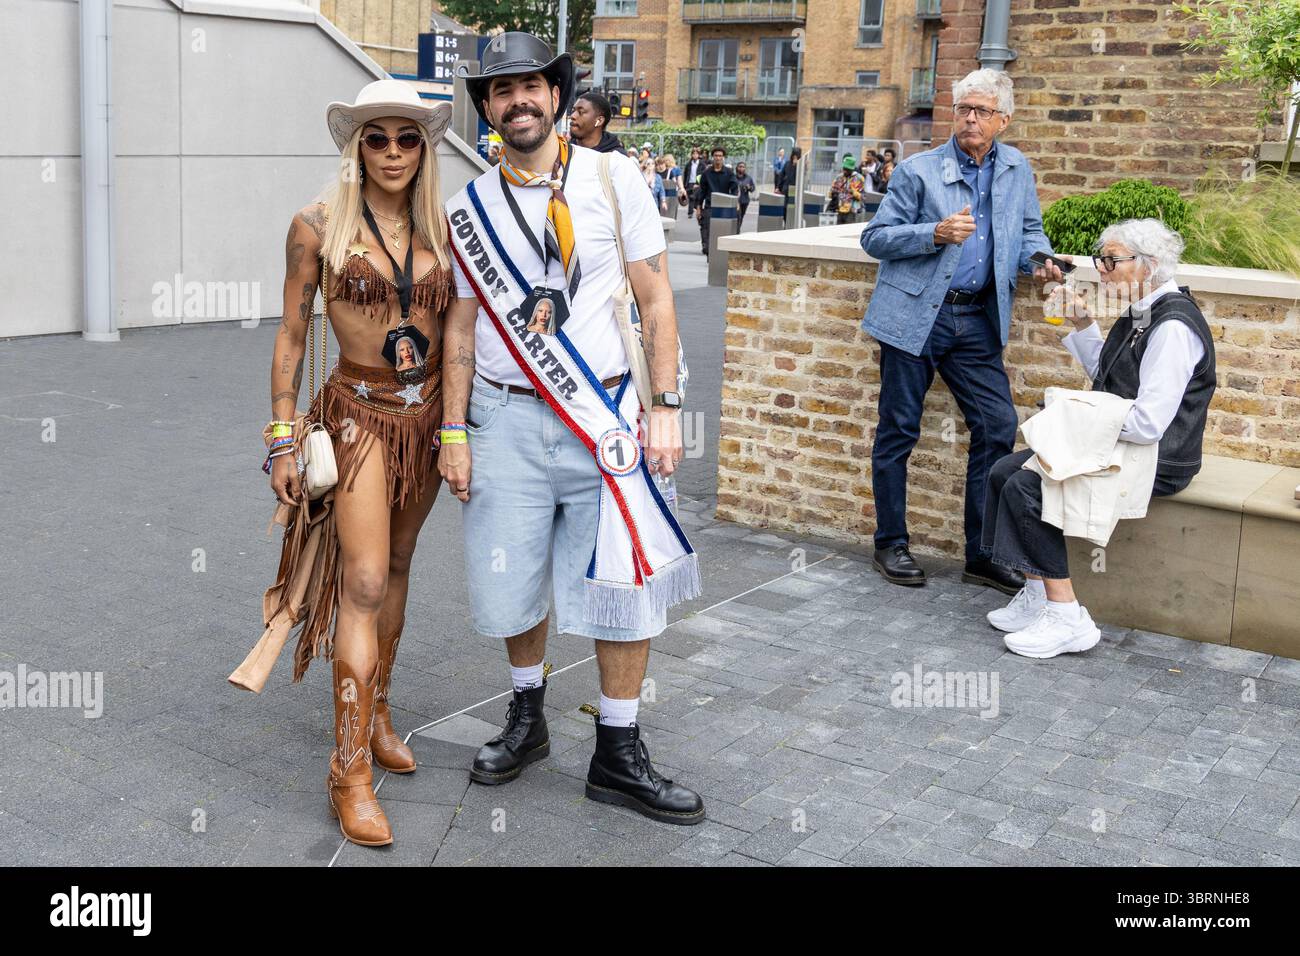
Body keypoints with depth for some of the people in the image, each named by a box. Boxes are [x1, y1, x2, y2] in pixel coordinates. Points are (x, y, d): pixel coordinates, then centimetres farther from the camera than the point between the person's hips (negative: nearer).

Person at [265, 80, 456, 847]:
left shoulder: (441, 230, 4)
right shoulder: (320, 227, -6)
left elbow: (457, 335, 11)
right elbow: (292, 337, -3)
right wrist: (284, 441, -6)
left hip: (428, 413, 4)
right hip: (358, 411, -4)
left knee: (397, 568, 14)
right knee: (364, 582, -12)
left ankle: (376, 713, 31)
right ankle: (351, 770, -8)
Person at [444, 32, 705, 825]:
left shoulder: (614, 179, -1)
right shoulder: (470, 208, 5)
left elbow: (657, 299, -1)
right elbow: (463, 325, 9)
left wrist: (665, 407, -7)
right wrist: (454, 433, 4)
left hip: (605, 418, -1)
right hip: (507, 420, 2)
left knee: (626, 587, 2)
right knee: (513, 583, 9)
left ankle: (619, 757, 17)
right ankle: (527, 721, 34)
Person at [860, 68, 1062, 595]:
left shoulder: (1017, 170, 9)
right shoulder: (918, 170, -4)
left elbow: (1029, 230, 21)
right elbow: (874, 236, -5)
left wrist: (1041, 260, -2)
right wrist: (935, 234, -20)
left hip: (977, 320, 4)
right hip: (915, 315, -4)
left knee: (998, 427, -2)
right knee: (898, 431, 3)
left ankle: (982, 554, 10)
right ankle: (890, 546, 17)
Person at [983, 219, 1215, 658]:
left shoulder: (1173, 326, -22)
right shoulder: (1139, 312, 9)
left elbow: (1147, 424, -28)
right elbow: (1105, 372, 26)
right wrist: (1083, 324, 12)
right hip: (1115, 443, 10)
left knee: (1025, 488, -21)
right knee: (1004, 471, 3)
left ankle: (1066, 618, -14)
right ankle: (1036, 595, 5)